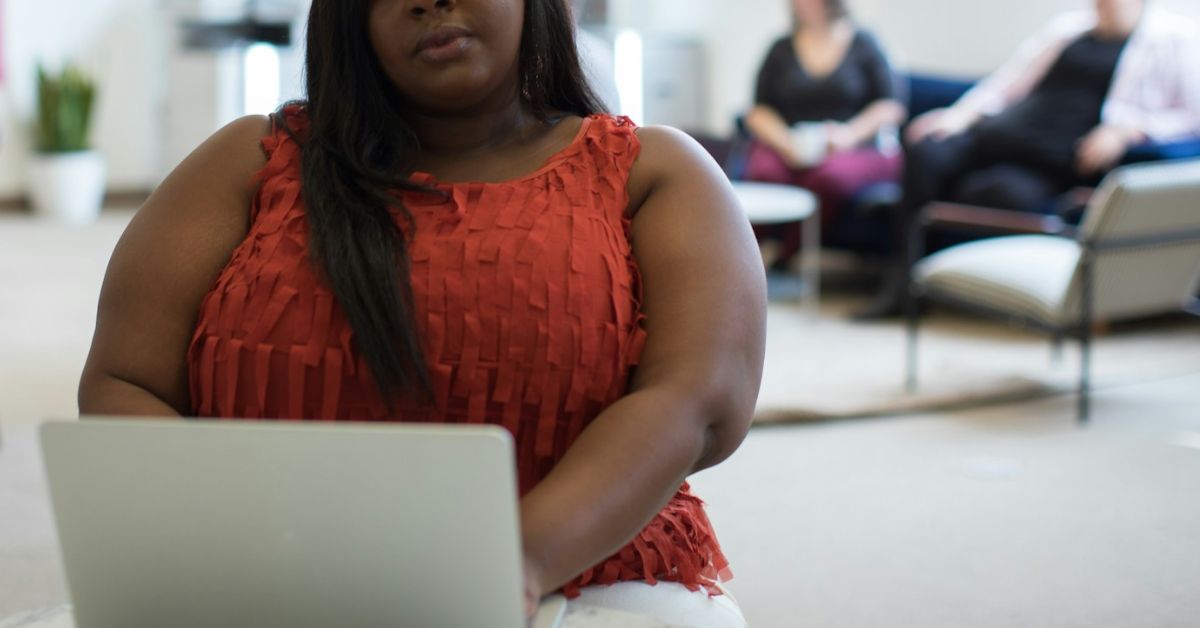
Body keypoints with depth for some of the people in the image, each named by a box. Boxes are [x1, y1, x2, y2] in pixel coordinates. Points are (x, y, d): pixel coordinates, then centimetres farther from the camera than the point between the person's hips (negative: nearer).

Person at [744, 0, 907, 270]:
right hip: (786, 148, 2)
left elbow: (892, 106, 4)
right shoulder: (782, 49, 16)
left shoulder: (863, 43, 10)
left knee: (830, 177, -37)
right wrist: (786, 142, -10)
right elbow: (759, 111, 10)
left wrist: (849, 134, -13)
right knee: (765, 173, -34)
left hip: (857, 149, -2)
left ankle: (785, 260, -30)